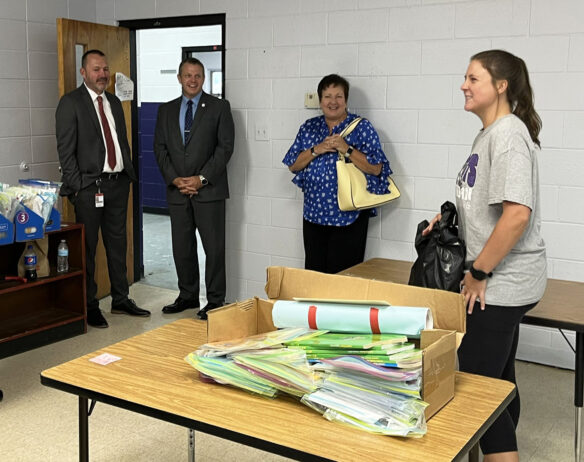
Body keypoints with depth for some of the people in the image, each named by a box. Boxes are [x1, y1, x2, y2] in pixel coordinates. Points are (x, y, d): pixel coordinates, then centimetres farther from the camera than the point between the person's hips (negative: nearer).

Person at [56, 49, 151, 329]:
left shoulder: (114, 103, 15)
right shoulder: (70, 103, -5)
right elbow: (65, 150, -9)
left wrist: (129, 174, 10)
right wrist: (76, 188, -14)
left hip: (118, 183, 6)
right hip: (89, 187, -6)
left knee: (117, 245, 13)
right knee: (87, 248, 1)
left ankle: (121, 300, 24)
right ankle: (89, 306, 12)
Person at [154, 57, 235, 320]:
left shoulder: (219, 107, 2)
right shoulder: (166, 110, 13)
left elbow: (225, 146, -5)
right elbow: (160, 148, 9)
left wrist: (202, 178, -12)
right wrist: (174, 179, -5)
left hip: (209, 189, -4)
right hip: (177, 190, 4)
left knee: (214, 246, -2)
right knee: (182, 246, 10)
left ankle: (215, 300, 7)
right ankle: (188, 296, 23)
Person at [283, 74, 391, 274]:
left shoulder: (362, 127, -1)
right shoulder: (309, 127, 10)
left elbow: (376, 168, -9)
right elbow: (293, 165, 6)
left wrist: (347, 149, -18)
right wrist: (316, 150, -10)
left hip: (349, 215, -4)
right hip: (314, 213, 4)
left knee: (343, 273, -1)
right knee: (313, 271, 8)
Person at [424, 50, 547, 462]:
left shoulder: (508, 133, -18)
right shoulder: (491, 133, 11)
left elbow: (518, 213, -27)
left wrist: (479, 272, -20)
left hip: (498, 283, -10)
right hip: (501, 280, 10)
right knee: (498, 379, 19)